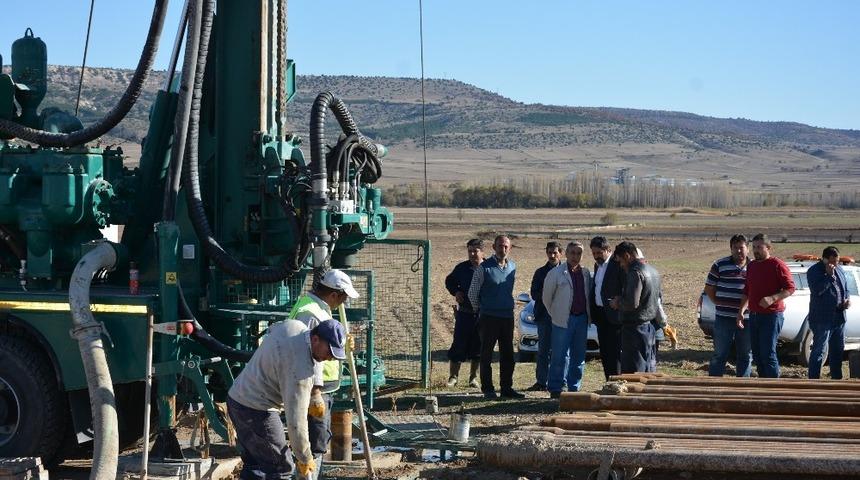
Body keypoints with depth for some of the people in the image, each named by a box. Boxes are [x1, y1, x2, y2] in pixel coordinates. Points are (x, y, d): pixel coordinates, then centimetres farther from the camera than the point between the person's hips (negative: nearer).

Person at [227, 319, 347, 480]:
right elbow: (296, 420, -26)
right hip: (255, 408, -10)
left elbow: (272, 328, 25)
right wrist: (305, 459, -16)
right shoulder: (300, 369, -27)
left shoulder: (293, 325, -2)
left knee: (254, 464, 17)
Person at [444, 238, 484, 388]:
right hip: (464, 313, 0)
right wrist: (455, 292, 1)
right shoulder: (461, 268, 1)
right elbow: (449, 281, 19)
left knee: (478, 347, 7)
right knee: (458, 346, 0)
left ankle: (473, 378, 19)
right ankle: (453, 376, 10)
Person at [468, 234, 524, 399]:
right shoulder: (484, 267, -8)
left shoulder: (512, 267, 9)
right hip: (489, 317, -5)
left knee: (508, 355, 8)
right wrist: (480, 310, 6)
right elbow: (472, 293, -2)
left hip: (507, 316, 5)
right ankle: (487, 389, 5)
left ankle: (507, 388, 15)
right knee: (487, 354, 0)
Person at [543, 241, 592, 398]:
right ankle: (555, 389, 0)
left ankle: (574, 388, 16)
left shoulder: (586, 273, 9)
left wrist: (588, 315, 11)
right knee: (560, 356, -5)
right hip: (564, 320, -5)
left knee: (579, 357, 8)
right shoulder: (556, 273, -5)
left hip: (582, 319, 5)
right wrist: (555, 314, 5)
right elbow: (547, 297, 1)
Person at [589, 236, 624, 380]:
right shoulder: (597, 265, 15)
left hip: (614, 315, -9)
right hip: (600, 315, 9)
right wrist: (592, 312, 15)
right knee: (604, 354, 12)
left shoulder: (617, 265, -13)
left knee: (614, 353, -8)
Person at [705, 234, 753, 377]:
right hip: (724, 318, -2)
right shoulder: (720, 265, 1)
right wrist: (718, 302, -2)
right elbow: (709, 288, 6)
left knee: (745, 355, 10)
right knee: (720, 354, 3)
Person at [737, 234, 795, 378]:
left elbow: (790, 288, -12)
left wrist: (773, 298, -25)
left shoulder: (777, 265, -8)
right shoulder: (751, 266, 14)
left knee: (768, 353, -11)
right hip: (754, 315, 8)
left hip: (772, 315, -8)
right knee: (757, 354, 9)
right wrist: (741, 311, 15)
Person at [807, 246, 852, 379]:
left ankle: (837, 378, 27)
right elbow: (817, 290, -23)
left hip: (839, 317, 8)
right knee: (818, 351, -6)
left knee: (838, 349, 16)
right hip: (822, 318, -8)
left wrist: (848, 298, 2)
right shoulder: (814, 271, -10)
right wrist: (829, 275, -24)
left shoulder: (839, 269, 13)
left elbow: (845, 288, 22)